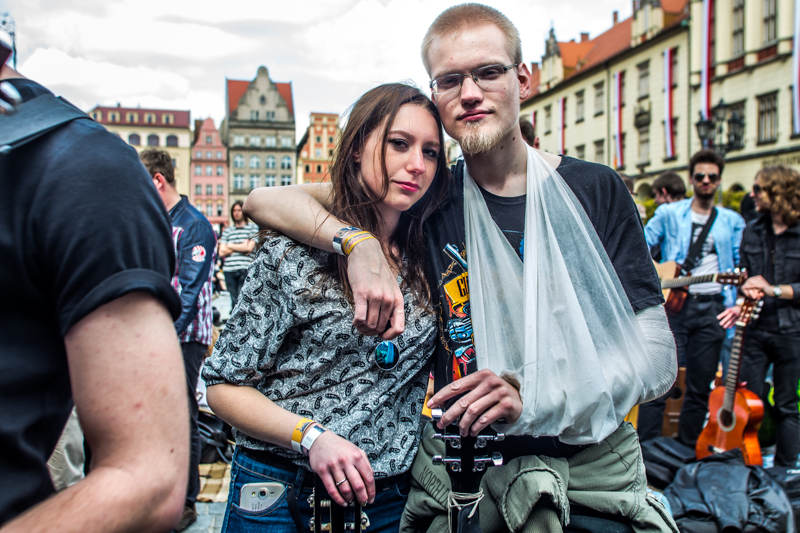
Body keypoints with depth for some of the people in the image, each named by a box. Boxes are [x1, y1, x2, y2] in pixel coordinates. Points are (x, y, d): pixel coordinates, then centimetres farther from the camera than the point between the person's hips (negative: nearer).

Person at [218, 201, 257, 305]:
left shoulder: (253, 228, 8)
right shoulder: (227, 231, 17)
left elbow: (249, 247, -4)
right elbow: (221, 252, 7)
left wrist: (230, 246, 6)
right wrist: (242, 246, 1)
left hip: (245, 269, -4)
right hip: (229, 270, 4)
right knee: (234, 300, 6)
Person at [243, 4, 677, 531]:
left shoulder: (596, 190, -2)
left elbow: (657, 355, -7)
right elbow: (264, 200, -3)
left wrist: (531, 395, -23)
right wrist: (359, 244, -22)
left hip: (592, 464, 0)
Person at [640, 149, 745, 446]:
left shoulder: (732, 221, 14)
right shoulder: (669, 214, 9)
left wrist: (740, 302, -6)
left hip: (711, 308, 3)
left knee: (700, 387, 8)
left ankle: (686, 451, 22)